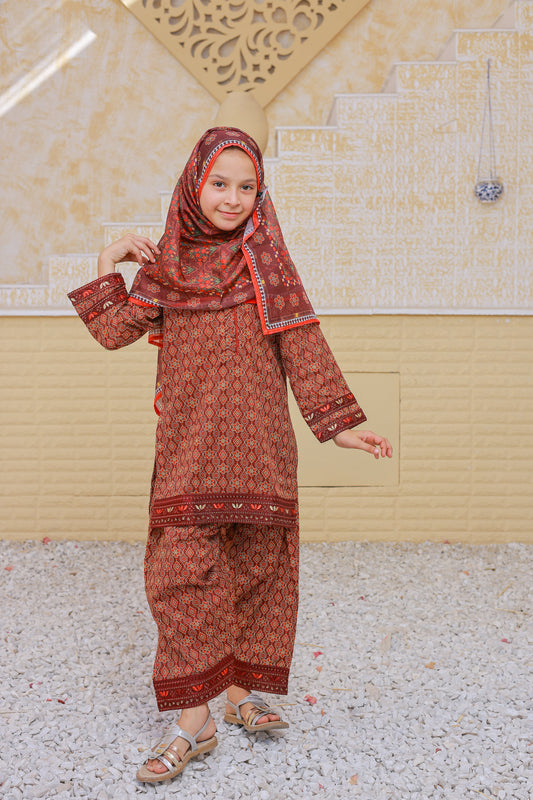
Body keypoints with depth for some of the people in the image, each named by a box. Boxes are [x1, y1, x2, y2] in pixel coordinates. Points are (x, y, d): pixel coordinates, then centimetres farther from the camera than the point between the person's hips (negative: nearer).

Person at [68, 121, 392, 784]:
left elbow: (302, 345, 0)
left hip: (254, 436, 0)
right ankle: (193, 719, 0)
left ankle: (242, 690, 23)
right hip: (187, 440, 0)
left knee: (254, 560, 6)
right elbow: (116, 332, 11)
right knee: (184, 563, -8)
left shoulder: (265, 257, 4)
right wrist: (106, 270, 4)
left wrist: (337, 422, -5)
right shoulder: (166, 261, 9)